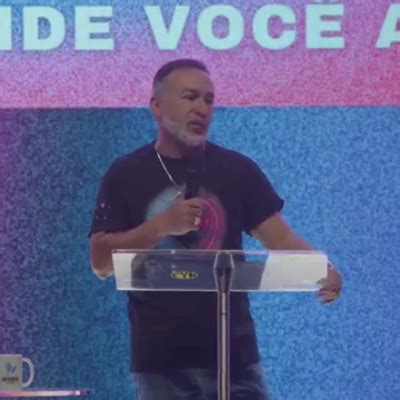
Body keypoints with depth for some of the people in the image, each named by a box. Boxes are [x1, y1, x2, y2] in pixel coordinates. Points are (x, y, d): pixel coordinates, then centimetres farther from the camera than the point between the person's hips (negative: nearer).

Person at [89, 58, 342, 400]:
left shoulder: (236, 169, 6)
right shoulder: (126, 175, 2)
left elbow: (280, 237, -3)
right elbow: (101, 263, -4)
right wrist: (162, 225, -17)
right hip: (159, 357, -1)